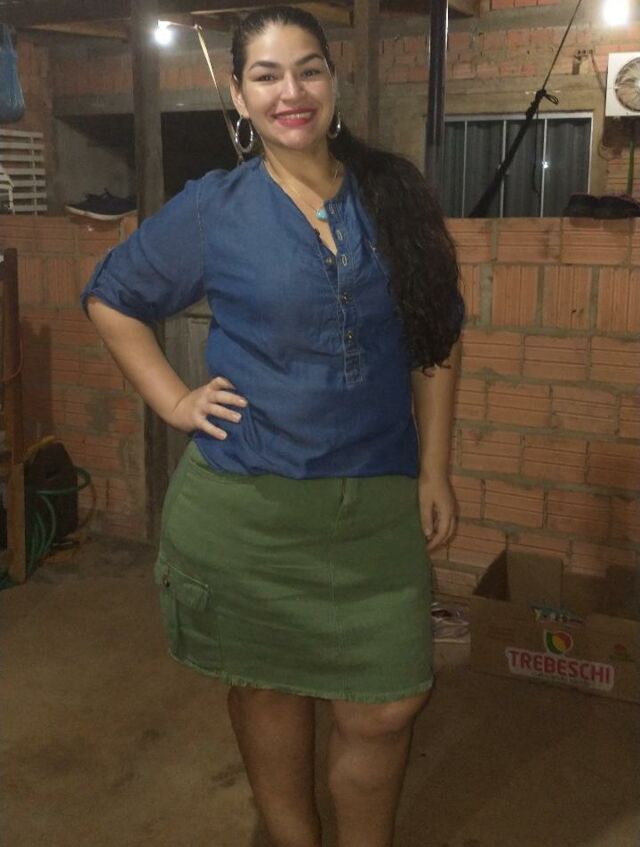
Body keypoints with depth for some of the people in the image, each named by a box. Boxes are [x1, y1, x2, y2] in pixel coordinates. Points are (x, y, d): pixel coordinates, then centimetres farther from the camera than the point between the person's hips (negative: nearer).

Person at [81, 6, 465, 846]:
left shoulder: (394, 195, 3)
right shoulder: (212, 208, -2)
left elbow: (437, 339, 8)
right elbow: (110, 298, 9)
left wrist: (434, 471, 4)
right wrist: (173, 400, -2)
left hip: (379, 501, 2)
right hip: (247, 503, -1)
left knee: (386, 708, 5)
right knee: (270, 685, 15)